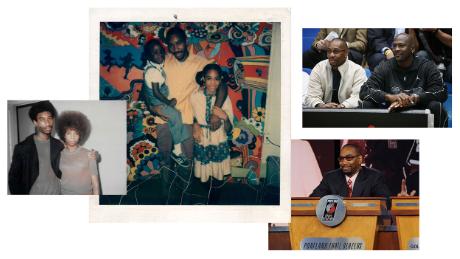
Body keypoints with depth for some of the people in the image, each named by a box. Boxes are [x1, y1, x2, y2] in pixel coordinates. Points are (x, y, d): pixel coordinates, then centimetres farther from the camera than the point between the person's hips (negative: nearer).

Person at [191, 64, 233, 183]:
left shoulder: (224, 98, -15)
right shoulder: (195, 96, -14)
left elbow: (228, 130, -13)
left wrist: (225, 117, -32)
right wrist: (195, 124, -13)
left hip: (219, 143, 0)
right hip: (201, 141, 1)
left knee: (218, 173, 15)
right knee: (203, 175, 14)